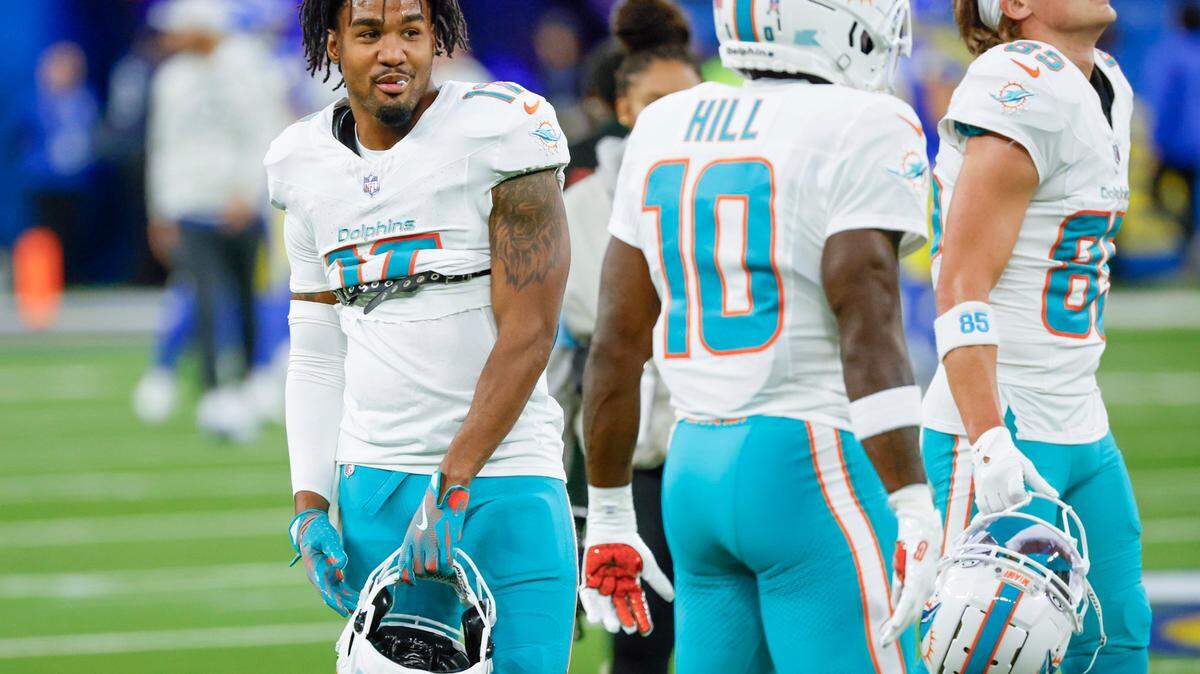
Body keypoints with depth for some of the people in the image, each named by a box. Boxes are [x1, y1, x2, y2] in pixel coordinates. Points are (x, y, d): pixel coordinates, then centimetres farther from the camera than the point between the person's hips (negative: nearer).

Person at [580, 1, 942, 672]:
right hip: (810, 472, -7)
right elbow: (869, 338, -17)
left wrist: (609, 515, 21)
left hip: (695, 467, 7)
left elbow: (617, 342, 14)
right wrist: (913, 512, -18)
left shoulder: (664, 128, 12)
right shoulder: (863, 132, -9)